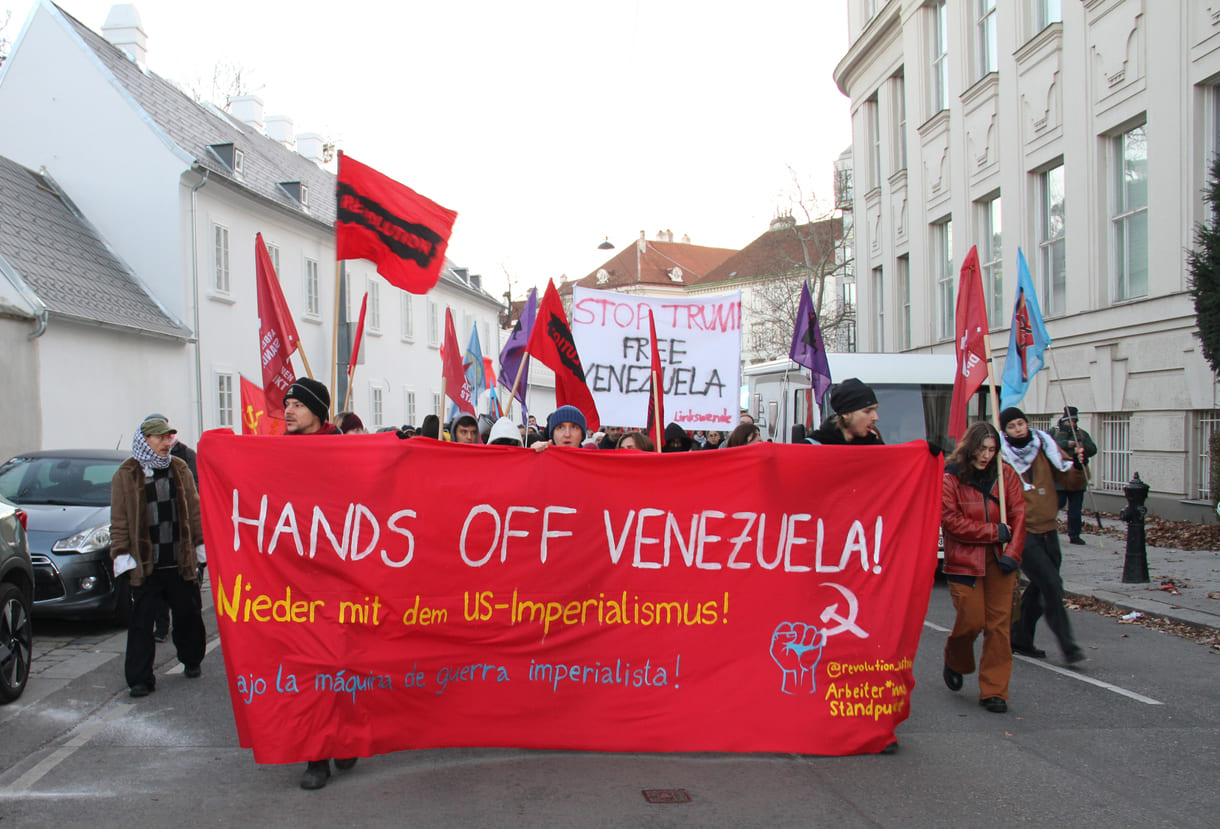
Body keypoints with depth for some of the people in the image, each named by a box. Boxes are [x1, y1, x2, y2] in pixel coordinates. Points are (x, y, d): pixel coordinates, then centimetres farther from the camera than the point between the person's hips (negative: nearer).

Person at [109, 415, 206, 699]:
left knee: (187, 614, 12)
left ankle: (192, 661, 31)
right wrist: (122, 555, -7)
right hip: (145, 564, -3)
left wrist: (201, 544, 9)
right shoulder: (126, 474, -1)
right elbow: (119, 520, -1)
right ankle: (140, 679, 6)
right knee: (142, 621, 0)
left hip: (180, 561, 3)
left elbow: (194, 509, 13)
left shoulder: (179, 469, 8)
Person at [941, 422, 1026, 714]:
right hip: (964, 561, -3)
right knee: (971, 620, -5)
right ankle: (954, 661, 28)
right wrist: (993, 531, -12)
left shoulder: (1005, 474, 5)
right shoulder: (949, 477, -6)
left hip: (998, 559, 3)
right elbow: (951, 521, -11)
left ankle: (993, 691, 10)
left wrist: (1012, 553, -7)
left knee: (999, 624, 1)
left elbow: (1018, 514, 3)